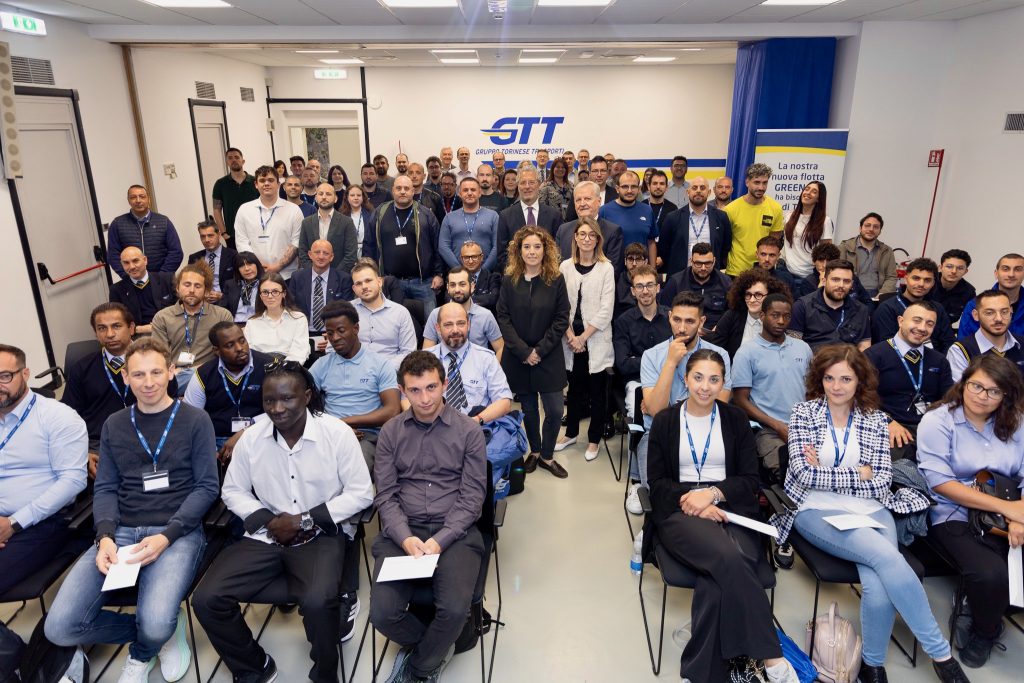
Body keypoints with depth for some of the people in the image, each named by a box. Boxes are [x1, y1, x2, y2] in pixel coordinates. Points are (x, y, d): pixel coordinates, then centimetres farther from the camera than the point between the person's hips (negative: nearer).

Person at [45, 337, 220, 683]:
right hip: (122, 531, 4)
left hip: (179, 532, -4)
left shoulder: (195, 420, 2)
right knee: (60, 627, -14)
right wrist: (105, 536, -10)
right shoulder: (114, 425, 14)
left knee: (155, 625, -27)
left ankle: (141, 654, 12)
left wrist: (166, 536, -15)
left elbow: (206, 487, -3)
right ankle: (165, 629, 8)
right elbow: (105, 488, 10)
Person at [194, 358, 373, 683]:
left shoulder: (338, 433, -11)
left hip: (321, 535, -4)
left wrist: (305, 520, -13)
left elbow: (361, 493, -8)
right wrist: (267, 520, -7)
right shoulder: (250, 439, 0)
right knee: (206, 599, -13)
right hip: (265, 535, 4)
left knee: (318, 601, -31)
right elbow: (233, 491, 11)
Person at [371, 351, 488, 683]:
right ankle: (437, 647, 17)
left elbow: (472, 497, -3)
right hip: (401, 532, 2)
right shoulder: (391, 432, 7)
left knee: (455, 609, -24)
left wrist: (440, 540, -16)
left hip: (455, 532, -2)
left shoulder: (469, 431, 0)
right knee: (382, 614, -17)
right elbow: (386, 495, 3)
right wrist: (405, 537, -13)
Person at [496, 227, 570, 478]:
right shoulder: (509, 280, -1)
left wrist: (540, 349, -12)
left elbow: (562, 319, -5)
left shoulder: (556, 279, -4)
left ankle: (547, 456, 20)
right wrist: (523, 351, -12)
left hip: (549, 357, -1)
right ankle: (534, 451, 33)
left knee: (554, 410, -1)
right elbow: (503, 318, -4)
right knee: (528, 408, 12)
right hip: (518, 357, 1)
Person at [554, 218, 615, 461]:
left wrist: (584, 336, -11)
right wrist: (571, 336, -8)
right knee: (574, 388, 14)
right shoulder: (565, 266, 3)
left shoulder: (606, 268, -4)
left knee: (597, 391, 6)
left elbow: (606, 310, -9)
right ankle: (571, 433, 31)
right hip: (571, 339, 2)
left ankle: (594, 439, 21)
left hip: (596, 340, -2)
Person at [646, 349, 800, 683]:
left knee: (720, 577, -32)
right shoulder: (665, 421, 8)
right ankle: (771, 656, -23)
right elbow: (657, 482, 4)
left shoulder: (736, 419, 11)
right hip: (681, 510, -1)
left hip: (730, 508, 1)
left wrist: (712, 493, -13)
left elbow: (750, 479, 6)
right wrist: (693, 502, -14)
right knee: (729, 559, -33)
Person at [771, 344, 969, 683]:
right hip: (817, 511, -2)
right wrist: (859, 475, -3)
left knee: (879, 589, -26)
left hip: (870, 510, 2)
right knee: (887, 557, -29)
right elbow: (804, 474, -7)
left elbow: (882, 481, 2)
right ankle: (940, 652, -12)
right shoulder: (803, 413, 3)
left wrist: (825, 473, -4)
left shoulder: (875, 420, 10)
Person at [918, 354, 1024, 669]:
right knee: (991, 574, -29)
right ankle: (985, 631, 6)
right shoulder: (938, 421, -3)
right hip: (954, 516, -4)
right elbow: (939, 482, -11)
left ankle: (982, 631, 6)